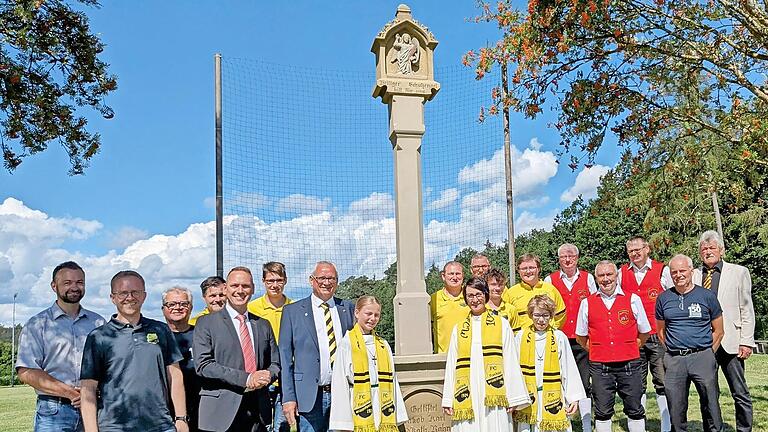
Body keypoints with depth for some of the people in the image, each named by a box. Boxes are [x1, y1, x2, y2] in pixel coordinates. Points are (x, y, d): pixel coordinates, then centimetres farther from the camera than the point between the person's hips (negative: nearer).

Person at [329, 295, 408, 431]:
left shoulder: (384, 345, 13)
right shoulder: (347, 344, -2)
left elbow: (392, 383, 14)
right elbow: (340, 384, -6)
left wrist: (398, 416, 10)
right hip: (360, 417, -4)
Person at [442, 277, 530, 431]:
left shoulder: (502, 324, 7)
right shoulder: (458, 329, 14)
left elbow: (511, 362, 4)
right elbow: (451, 365, 13)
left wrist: (514, 398, -2)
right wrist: (448, 400, 6)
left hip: (494, 396, -2)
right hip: (467, 397, 2)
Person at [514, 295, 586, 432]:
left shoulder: (559, 337, 2)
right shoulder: (520, 337, 5)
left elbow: (569, 370, 3)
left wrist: (574, 397, -2)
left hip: (553, 399, -1)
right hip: (527, 397, 1)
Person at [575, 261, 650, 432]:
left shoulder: (633, 299, 3)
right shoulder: (587, 303, 5)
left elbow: (644, 332, 12)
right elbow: (581, 336, 15)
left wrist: (630, 349, 8)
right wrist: (595, 351, 9)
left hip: (629, 364, 0)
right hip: (599, 367, 1)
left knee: (635, 410, 7)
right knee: (602, 412, 7)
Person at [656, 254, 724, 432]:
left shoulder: (707, 296, 3)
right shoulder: (663, 299, 9)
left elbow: (718, 331, 7)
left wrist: (707, 354, 2)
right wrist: (671, 352, 8)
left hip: (702, 357, -2)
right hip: (673, 360, 2)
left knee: (711, 406, 0)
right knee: (676, 409, 7)